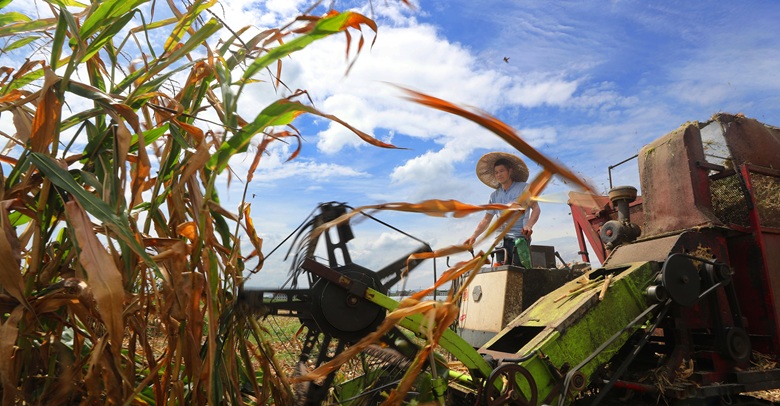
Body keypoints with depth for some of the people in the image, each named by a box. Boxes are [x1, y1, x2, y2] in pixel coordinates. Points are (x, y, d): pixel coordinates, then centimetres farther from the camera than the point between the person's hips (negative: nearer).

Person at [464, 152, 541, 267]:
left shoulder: (523, 188, 5)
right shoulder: (494, 195, 17)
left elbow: (536, 208, -3)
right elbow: (486, 220, 18)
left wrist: (529, 226, -21)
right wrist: (474, 236, 6)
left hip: (519, 237, -4)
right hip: (501, 240, 4)